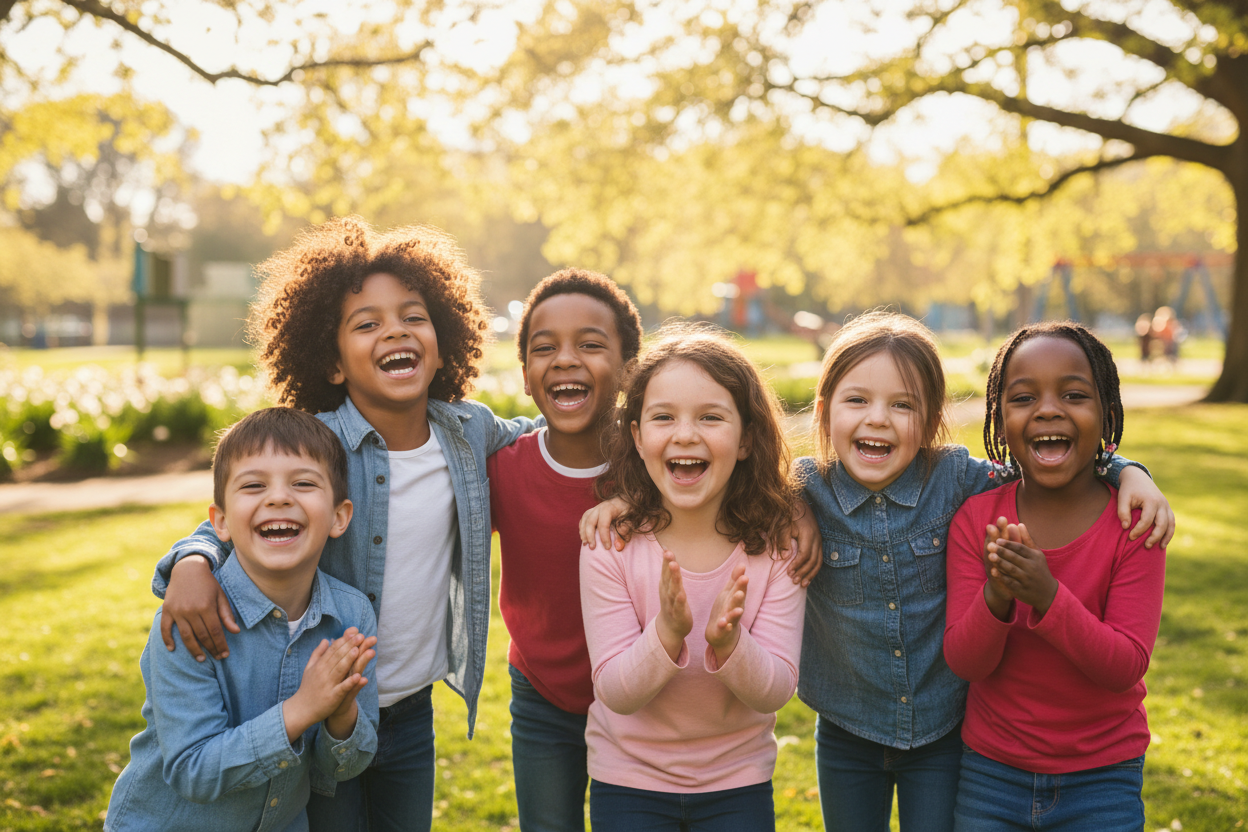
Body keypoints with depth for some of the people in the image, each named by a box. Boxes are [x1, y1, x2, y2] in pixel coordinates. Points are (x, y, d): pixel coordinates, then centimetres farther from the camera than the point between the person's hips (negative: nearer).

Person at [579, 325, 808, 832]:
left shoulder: (777, 543, -13)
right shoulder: (610, 543, -16)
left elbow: (775, 692, -14)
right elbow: (616, 693, -16)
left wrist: (728, 641, -33)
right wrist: (668, 631, -33)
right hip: (629, 781, 0)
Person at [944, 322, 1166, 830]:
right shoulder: (975, 518, -8)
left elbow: (1126, 666, -17)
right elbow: (963, 662, -10)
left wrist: (1048, 597, -32)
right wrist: (995, 597, -30)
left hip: (1101, 779, -1)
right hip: (989, 770, 2)